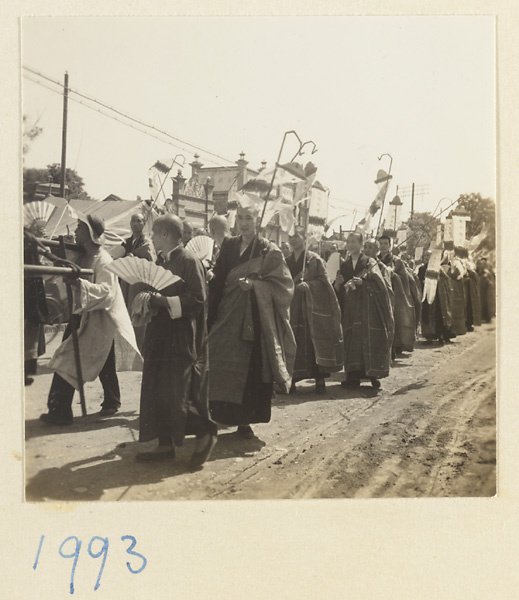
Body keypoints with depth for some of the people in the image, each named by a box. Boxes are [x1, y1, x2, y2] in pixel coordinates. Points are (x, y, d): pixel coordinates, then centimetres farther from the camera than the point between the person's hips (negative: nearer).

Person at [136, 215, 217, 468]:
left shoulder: (189, 261, -12)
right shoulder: (161, 261, 12)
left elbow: (198, 299, -19)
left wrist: (164, 300, -24)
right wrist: (149, 296, 3)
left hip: (182, 338, -9)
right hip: (160, 336, 9)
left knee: (177, 392, -7)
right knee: (158, 392, 9)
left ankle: (205, 435, 13)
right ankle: (165, 445, 18)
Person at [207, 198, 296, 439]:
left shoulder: (269, 251, 1)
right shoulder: (228, 246, 10)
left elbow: (282, 284, -3)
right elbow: (217, 283, 7)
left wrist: (255, 284, -17)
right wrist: (212, 315, -3)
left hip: (256, 320, -2)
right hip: (228, 318, 2)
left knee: (252, 370, 0)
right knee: (224, 370, -6)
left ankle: (245, 420, 12)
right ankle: (225, 415, 4)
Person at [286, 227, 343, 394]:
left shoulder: (314, 259, 0)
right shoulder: (287, 261, 12)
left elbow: (324, 282, -6)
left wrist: (307, 285, -18)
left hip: (314, 309, -3)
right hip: (293, 310, 3)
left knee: (316, 343, -2)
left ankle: (320, 380, 6)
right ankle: (291, 380, 2)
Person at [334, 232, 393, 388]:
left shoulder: (369, 263, 4)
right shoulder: (344, 265, 16)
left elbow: (376, 280, -14)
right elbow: (339, 290, 13)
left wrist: (360, 281, -29)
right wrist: (337, 284, -9)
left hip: (367, 306, -3)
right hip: (351, 309, 3)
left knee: (370, 339, -7)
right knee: (352, 341, -3)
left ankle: (373, 374, 1)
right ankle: (353, 376, -2)